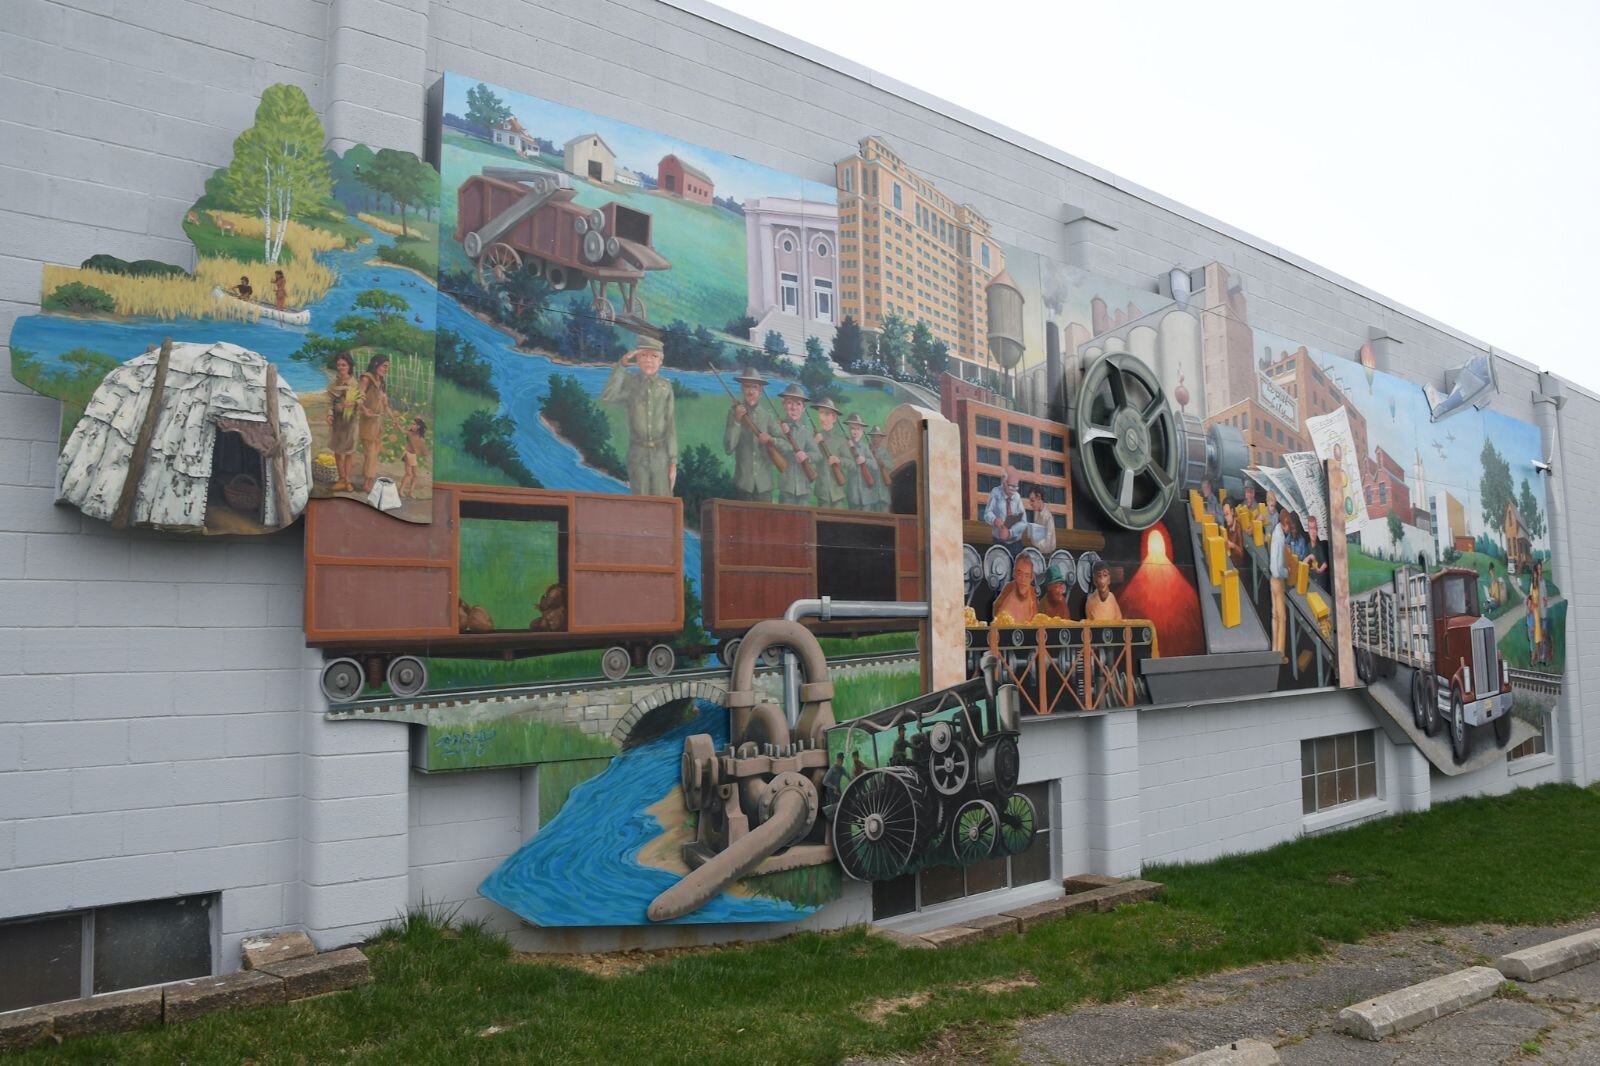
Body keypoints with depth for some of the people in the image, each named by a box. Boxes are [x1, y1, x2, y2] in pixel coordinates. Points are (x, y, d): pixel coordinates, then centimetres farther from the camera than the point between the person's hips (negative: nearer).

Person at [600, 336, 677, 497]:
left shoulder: (666, 386, -1)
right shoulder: (629, 382, -2)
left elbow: (671, 425, -1)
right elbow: (606, 398, -23)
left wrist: (673, 462, -5)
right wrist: (621, 365, -23)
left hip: (661, 454, 0)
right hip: (638, 454, 0)